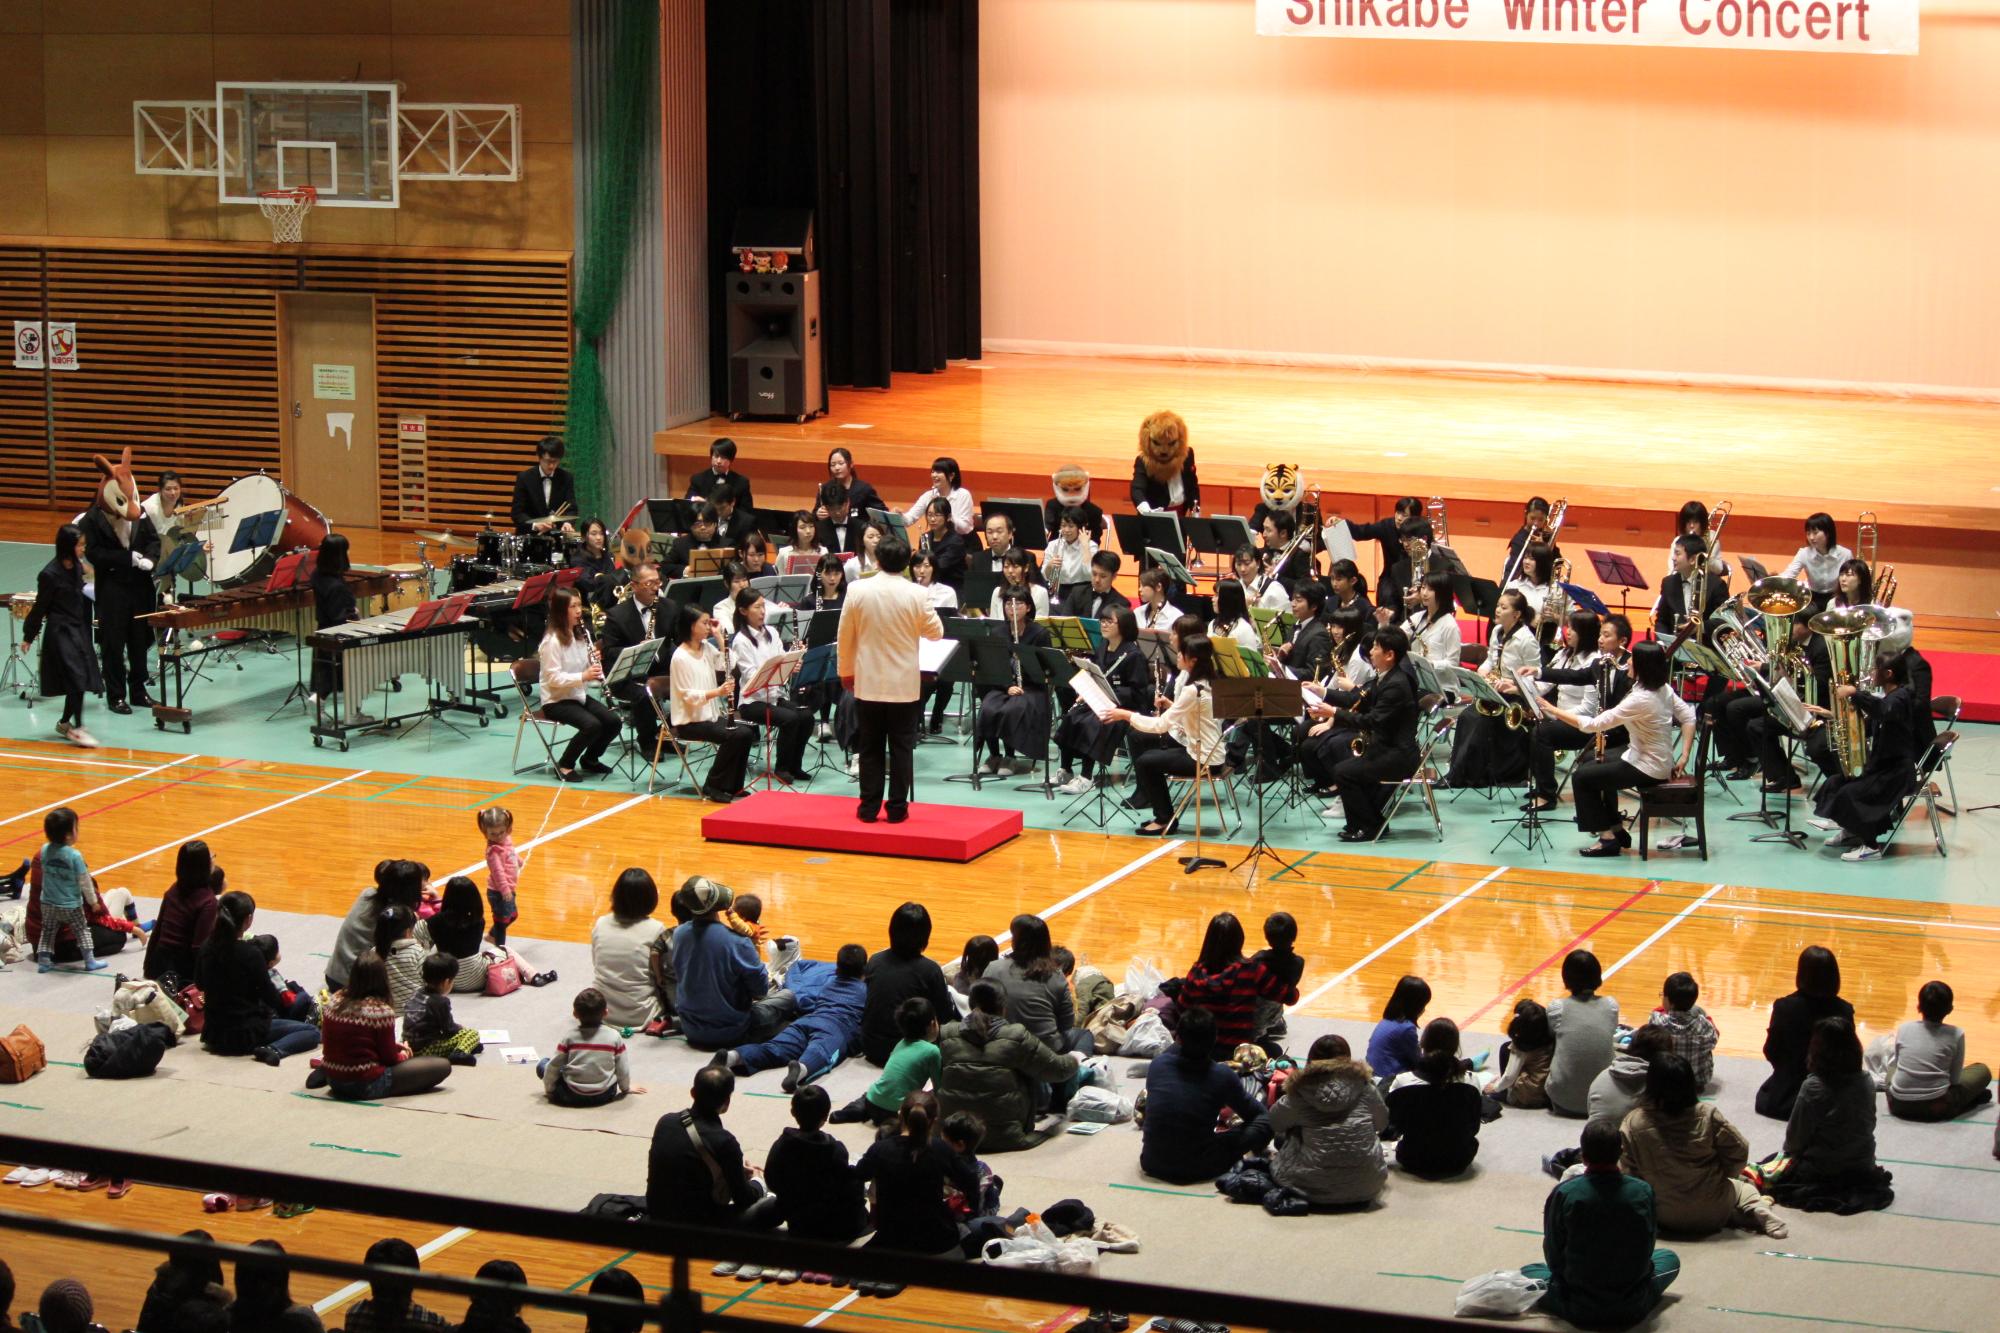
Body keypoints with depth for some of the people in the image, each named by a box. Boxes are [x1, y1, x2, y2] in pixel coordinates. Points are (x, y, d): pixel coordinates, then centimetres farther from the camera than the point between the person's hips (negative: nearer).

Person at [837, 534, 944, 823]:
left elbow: (845, 635, -1)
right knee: (901, 749, 6)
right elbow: (936, 632, -1)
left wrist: (846, 671, 12)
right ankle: (897, 808, 7)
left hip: (868, 682, 1)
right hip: (905, 684, -1)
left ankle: (868, 807, 10)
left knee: (870, 748, 9)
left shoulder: (858, 591, -8)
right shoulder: (917, 595, -12)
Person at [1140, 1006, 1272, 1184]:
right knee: (1265, 1121, 5)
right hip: (1199, 1170, -4)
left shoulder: (1158, 1064, -2)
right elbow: (1253, 1113, 9)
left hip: (1152, 1165, 4)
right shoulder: (1222, 1076, -9)